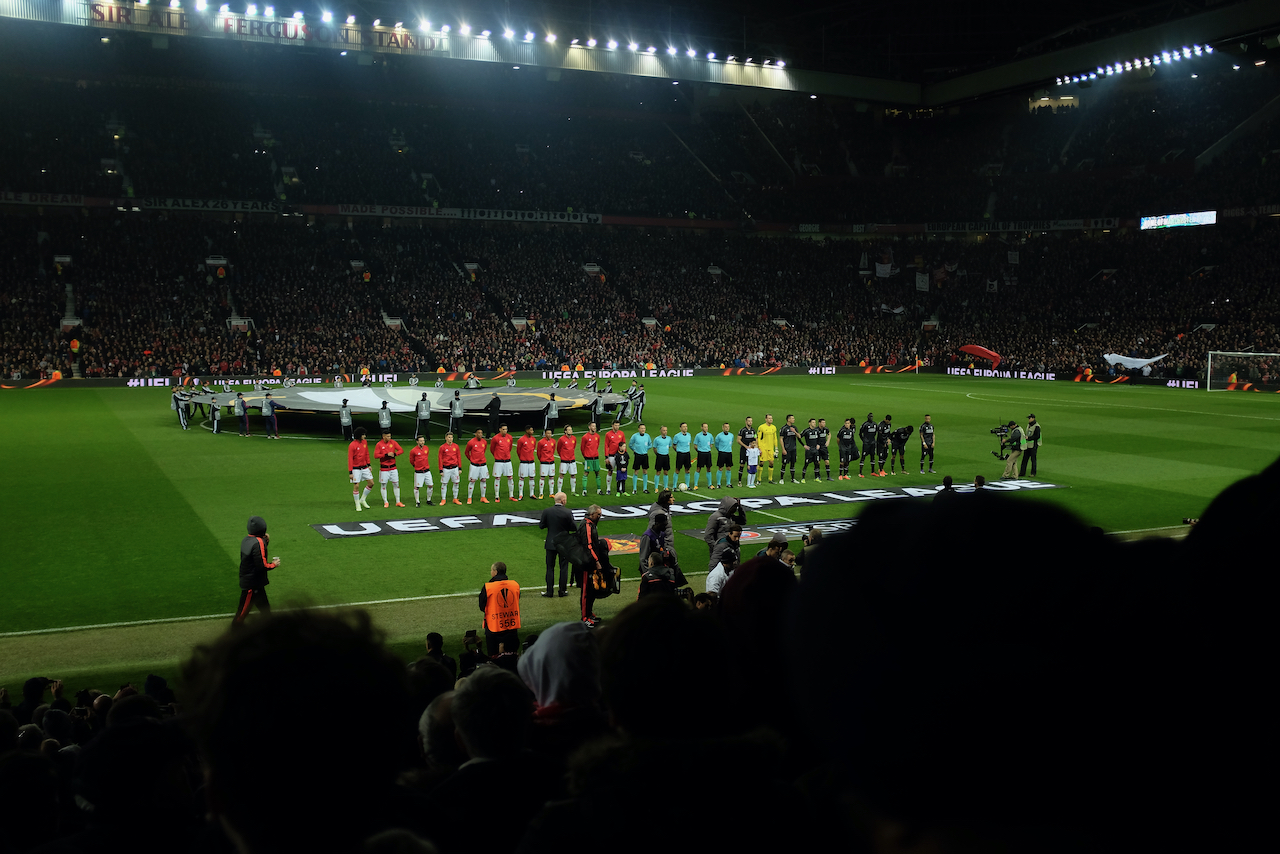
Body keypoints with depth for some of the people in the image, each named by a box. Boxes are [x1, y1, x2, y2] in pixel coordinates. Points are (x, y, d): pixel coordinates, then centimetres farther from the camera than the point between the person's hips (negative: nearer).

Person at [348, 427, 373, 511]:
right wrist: (350, 472, -15)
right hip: (356, 468, -6)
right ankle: (357, 505, 9)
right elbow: (350, 459, -13)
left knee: (371, 483, 3)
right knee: (356, 486, -4)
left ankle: (362, 499, 19)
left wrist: (368, 465, 14)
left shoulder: (365, 442, 3)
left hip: (364, 467, 6)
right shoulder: (352, 445, -16)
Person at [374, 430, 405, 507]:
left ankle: (398, 502, 12)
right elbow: (376, 455, -15)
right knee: (383, 485, 2)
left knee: (396, 484, 5)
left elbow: (401, 450, 2)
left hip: (393, 467, 3)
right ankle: (385, 502, 13)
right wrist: (386, 455, -21)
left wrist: (394, 454, -16)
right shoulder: (379, 445, -6)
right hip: (384, 468, -3)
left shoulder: (393, 442, 3)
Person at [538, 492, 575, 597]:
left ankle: (549, 591, 10)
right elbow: (573, 528, -9)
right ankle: (563, 590, 15)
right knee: (563, 567, 10)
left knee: (550, 567, 9)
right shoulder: (568, 512, -13)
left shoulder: (546, 511, -9)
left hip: (551, 543, 1)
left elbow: (541, 525, -3)